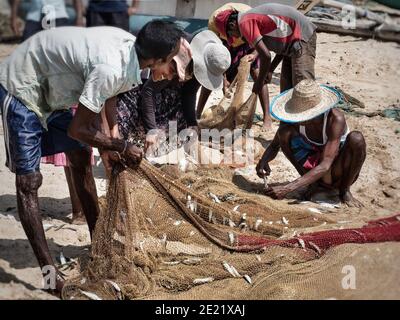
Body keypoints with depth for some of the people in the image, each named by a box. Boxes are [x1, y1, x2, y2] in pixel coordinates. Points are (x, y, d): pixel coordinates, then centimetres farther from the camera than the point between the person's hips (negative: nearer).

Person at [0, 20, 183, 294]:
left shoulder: (130, 45, -10)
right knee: (29, 181, -6)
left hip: (49, 86, 9)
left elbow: (103, 99, 4)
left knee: (81, 160, 12)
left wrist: (108, 143, -1)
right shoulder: (111, 69, -35)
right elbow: (77, 129, -27)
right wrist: (122, 147, -16)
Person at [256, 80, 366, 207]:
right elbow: (274, 145, 0)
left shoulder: (335, 119, -29)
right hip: (315, 169, 3)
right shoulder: (294, 120, -16)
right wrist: (264, 160, -26)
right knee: (284, 132, -20)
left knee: (356, 138, -33)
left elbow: (325, 166, -36)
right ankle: (312, 183, -2)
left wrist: (287, 188, -44)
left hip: (340, 174, -3)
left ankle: (344, 191, -9)